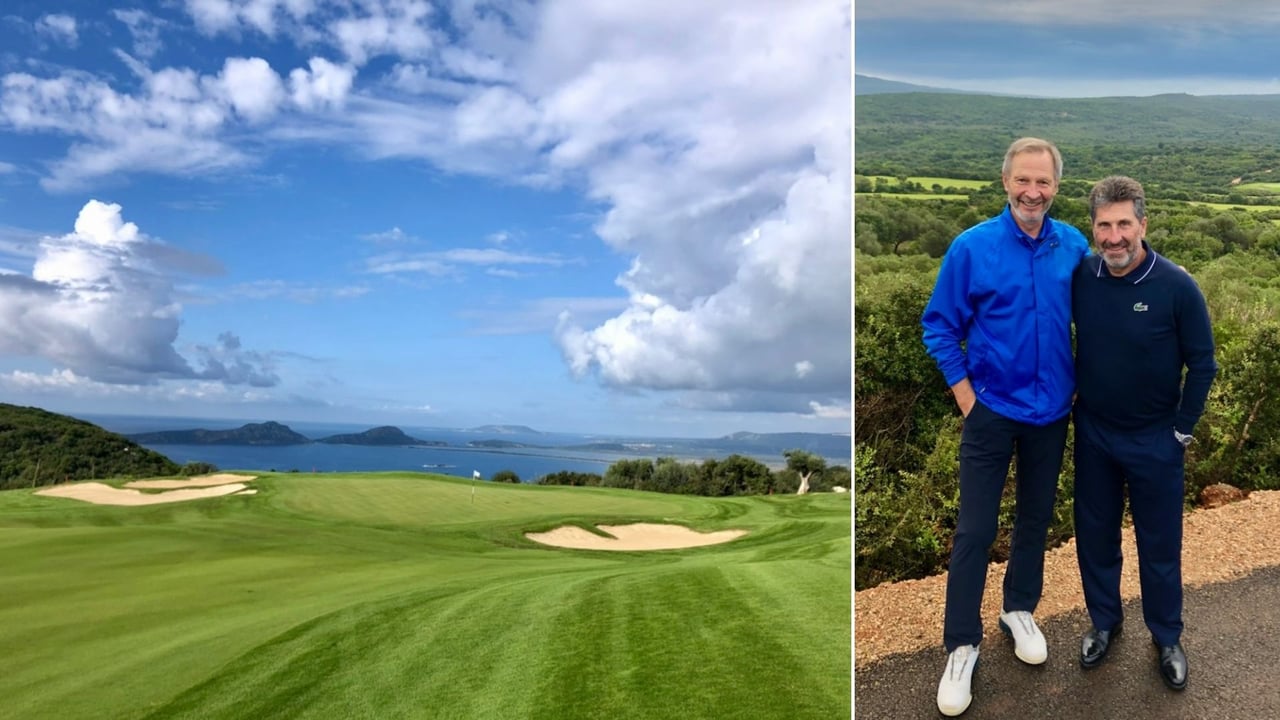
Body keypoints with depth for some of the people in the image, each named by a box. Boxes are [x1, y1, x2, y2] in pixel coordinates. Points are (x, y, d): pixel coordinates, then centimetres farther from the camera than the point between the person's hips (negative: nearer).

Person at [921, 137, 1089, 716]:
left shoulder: (1074, 247, -4)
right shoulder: (972, 247, -13)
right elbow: (939, 325, -7)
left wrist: (1081, 382, 6)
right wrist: (965, 395, -10)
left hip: (1052, 412, 3)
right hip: (992, 409, -3)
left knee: (1036, 518, 18)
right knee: (975, 531, 0)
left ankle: (1020, 611, 40)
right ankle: (961, 646, 13)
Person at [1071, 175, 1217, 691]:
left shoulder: (1177, 287, -19)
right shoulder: (1079, 277, -12)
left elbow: (1203, 364, -9)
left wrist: (1182, 430, -6)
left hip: (1155, 440, -2)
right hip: (1093, 434, 3)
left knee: (1160, 544, 11)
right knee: (1094, 534, 16)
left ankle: (1167, 638, 32)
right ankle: (1104, 621, 37)